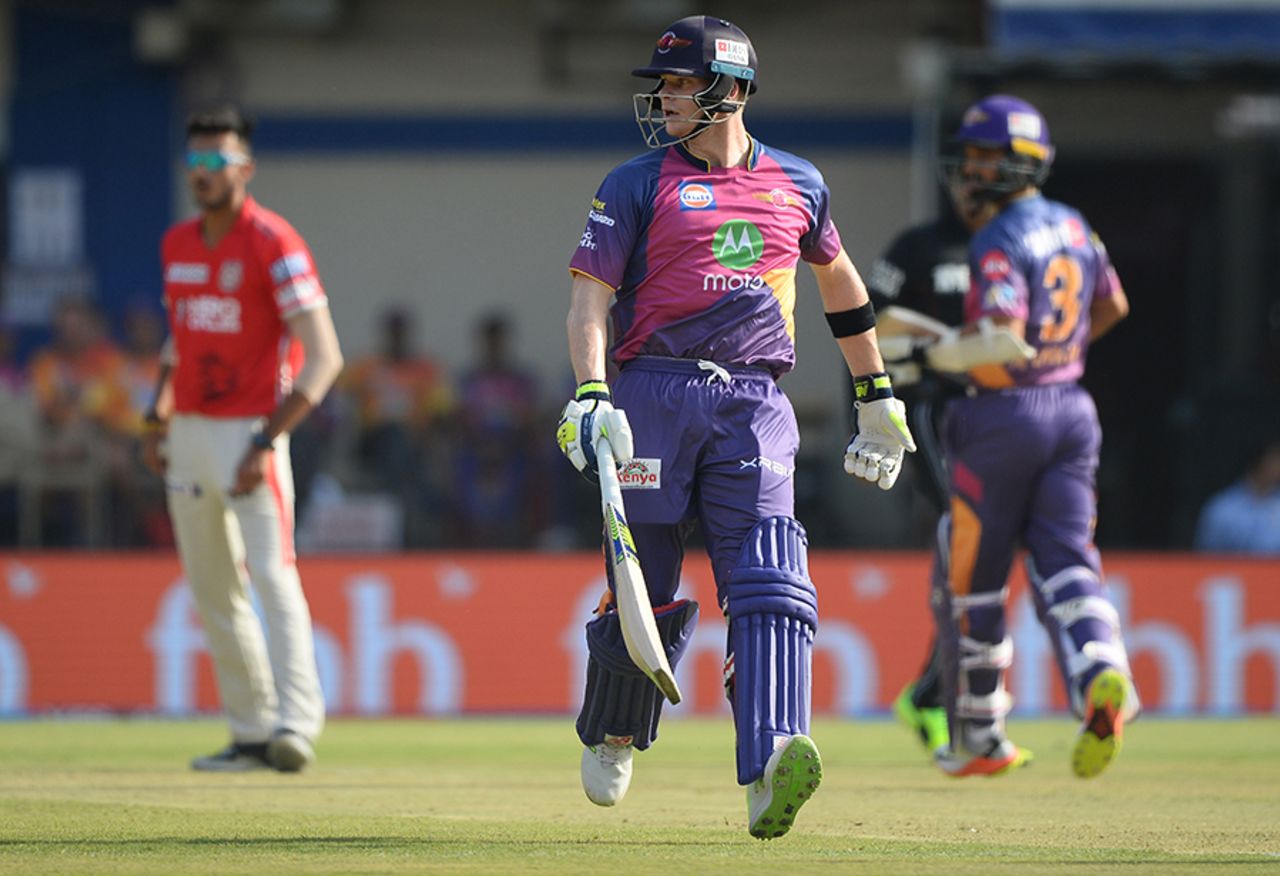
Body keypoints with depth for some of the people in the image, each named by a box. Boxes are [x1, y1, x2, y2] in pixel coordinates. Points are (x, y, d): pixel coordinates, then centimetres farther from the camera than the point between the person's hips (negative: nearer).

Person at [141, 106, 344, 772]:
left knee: (271, 573, -20)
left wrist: (268, 442, -26)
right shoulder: (177, 245, 9)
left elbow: (324, 357, -19)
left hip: (249, 431, -8)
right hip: (189, 434, 8)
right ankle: (251, 733, 16)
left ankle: (295, 724, -27)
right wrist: (158, 413, 13)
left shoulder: (273, 244, -13)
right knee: (212, 592, 9)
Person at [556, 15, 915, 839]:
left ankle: (769, 778, -29)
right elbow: (591, 296, -3)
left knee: (769, 585, -16)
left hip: (754, 407, 1)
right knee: (647, 588, 2)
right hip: (654, 398, -1)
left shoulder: (798, 184, 14)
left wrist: (878, 393, 30)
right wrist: (591, 394, -20)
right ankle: (610, 738, 29)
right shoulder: (638, 185, 5)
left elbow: (838, 278, 29)